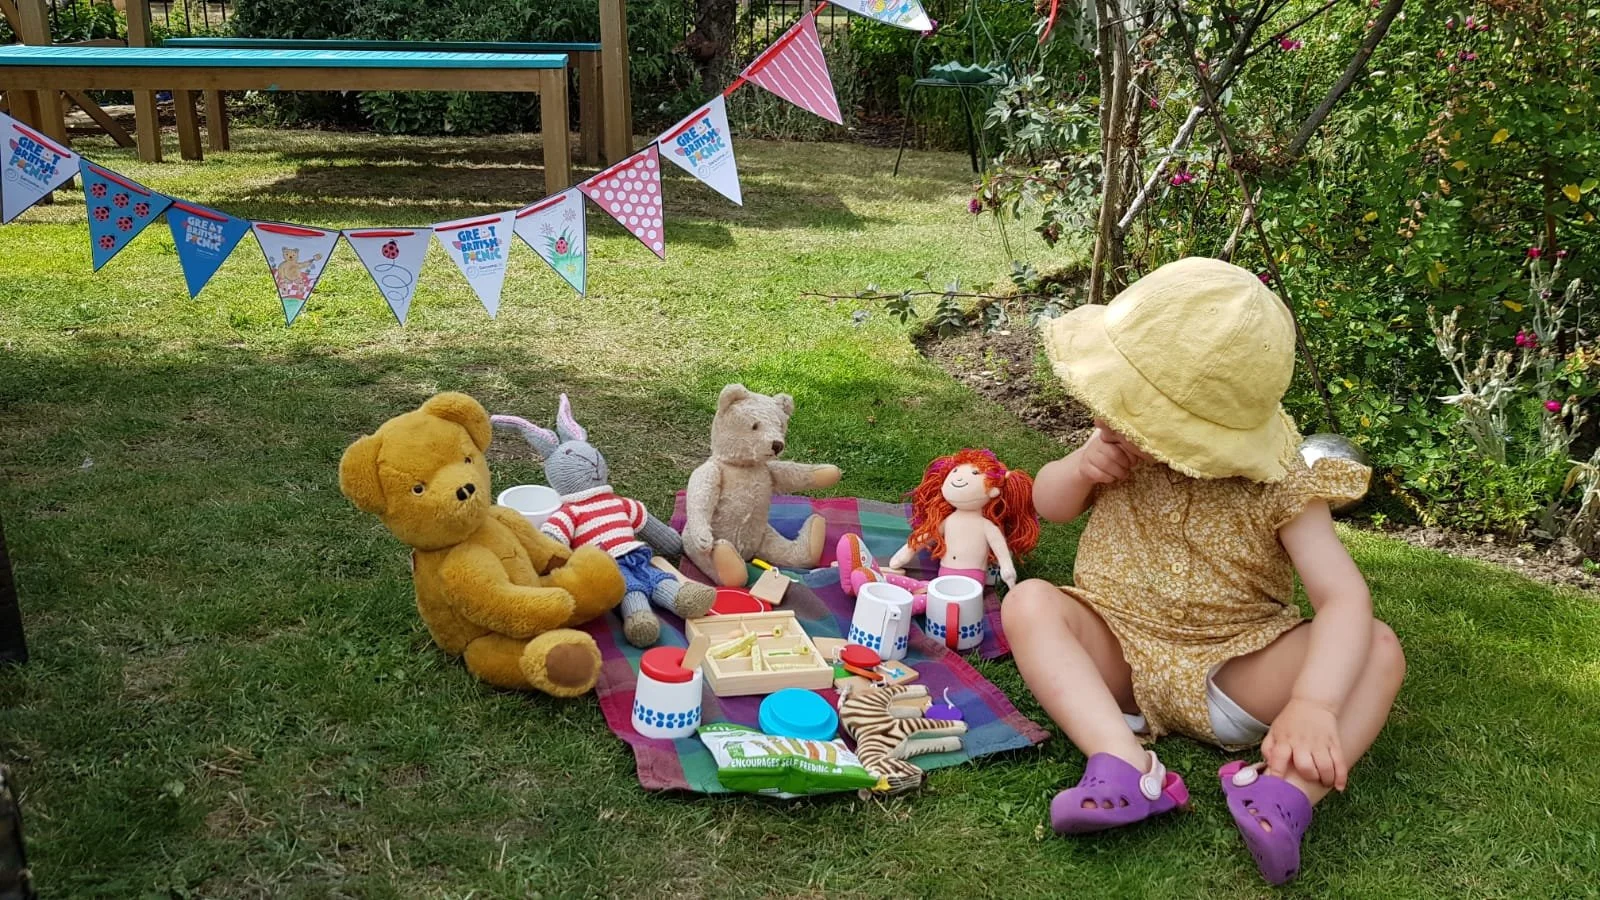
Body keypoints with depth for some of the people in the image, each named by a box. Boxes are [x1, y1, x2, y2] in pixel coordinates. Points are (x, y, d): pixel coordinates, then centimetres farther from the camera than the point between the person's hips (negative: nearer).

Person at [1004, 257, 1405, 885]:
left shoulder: (1277, 486, -18)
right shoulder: (1124, 444, -7)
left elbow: (1344, 598, -28)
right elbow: (1049, 506, 7)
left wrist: (1314, 705, -45)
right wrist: (1080, 469, -17)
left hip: (1235, 671, -2)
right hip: (1118, 654, 3)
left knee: (1377, 650, -22)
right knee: (1030, 603, -23)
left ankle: (1289, 791, -43)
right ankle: (1123, 762, -38)